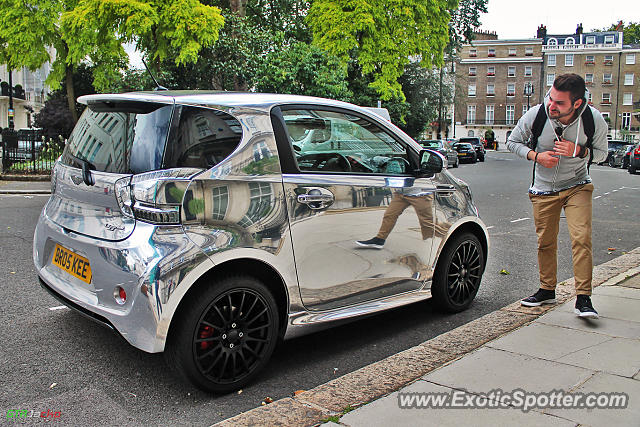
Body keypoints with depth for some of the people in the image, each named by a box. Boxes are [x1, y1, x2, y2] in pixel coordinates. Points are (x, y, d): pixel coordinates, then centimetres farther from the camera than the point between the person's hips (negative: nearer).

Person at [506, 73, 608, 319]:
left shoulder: (595, 120, -17)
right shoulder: (535, 115, -17)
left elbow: (601, 153, 0)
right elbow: (513, 142, 0)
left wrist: (579, 151, -22)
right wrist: (535, 156, -18)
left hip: (577, 187, -1)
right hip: (544, 188, 1)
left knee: (581, 239, -15)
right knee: (545, 242, 7)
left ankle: (583, 298, -9)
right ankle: (547, 290, 25)